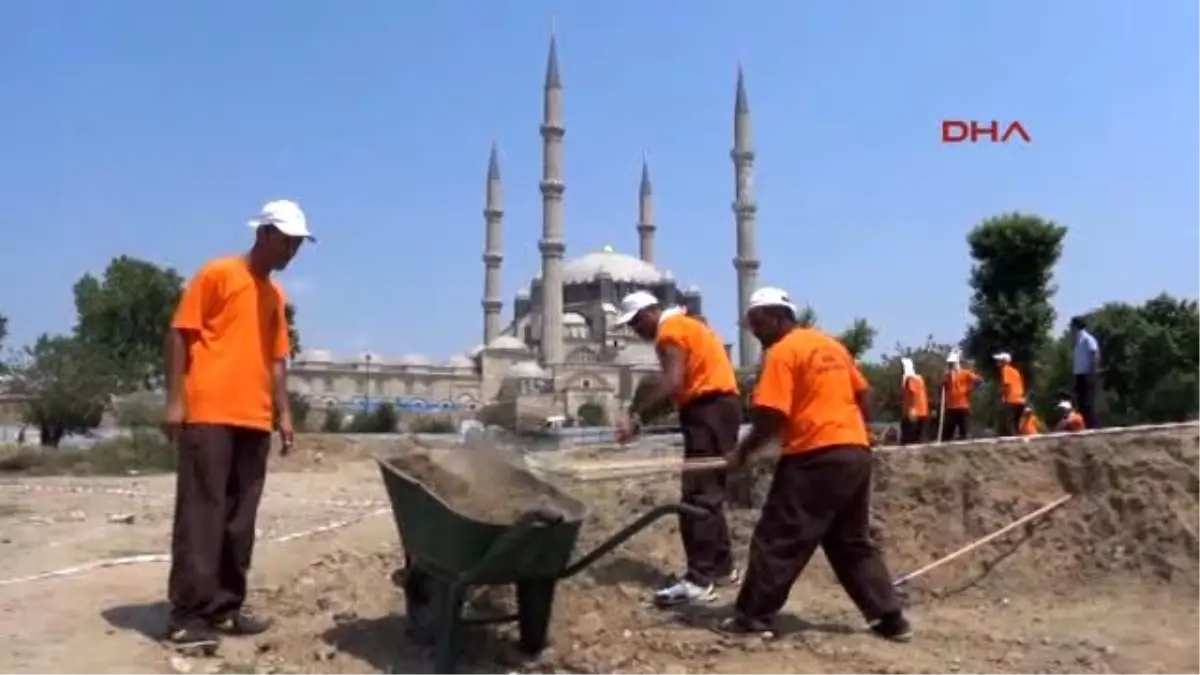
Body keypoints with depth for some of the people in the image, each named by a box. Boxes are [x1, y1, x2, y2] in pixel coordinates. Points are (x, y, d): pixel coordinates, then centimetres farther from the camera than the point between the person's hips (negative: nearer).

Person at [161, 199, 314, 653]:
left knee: (239, 518, 8)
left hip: (255, 420, 7)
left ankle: (226, 606, 15)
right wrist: (175, 400, -10)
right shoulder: (216, 274, -1)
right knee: (201, 513, -6)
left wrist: (283, 414, 14)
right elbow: (180, 334, -4)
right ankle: (187, 614, -2)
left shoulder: (275, 296, 18)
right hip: (209, 414, -7)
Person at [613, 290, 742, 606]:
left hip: (709, 410, -11)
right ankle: (721, 566, 22)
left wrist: (635, 416, -26)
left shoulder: (670, 329, -7)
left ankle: (699, 580, -14)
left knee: (697, 495, -12)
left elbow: (672, 382, -22)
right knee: (708, 493, 16)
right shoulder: (685, 324, 23)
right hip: (719, 407, 11)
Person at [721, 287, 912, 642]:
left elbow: (772, 416, -15)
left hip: (815, 456, -8)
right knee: (853, 542, 17)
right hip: (856, 452, 8)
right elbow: (864, 396, 19)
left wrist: (743, 450, -2)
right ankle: (891, 619, 18)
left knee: (777, 539, 1)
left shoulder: (782, 352, -8)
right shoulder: (831, 344, 16)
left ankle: (754, 617, 6)